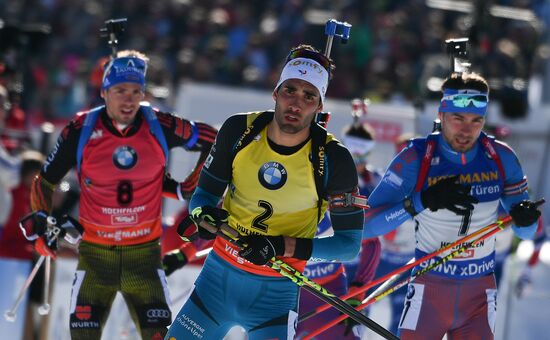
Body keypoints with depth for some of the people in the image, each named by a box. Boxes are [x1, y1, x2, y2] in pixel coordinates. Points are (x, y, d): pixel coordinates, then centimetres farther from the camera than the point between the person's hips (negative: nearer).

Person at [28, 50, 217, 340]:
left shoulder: (159, 127, -7)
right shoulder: (81, 131, -7)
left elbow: (211, 140, 9)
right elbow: (45, 181, 6)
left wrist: (190, 188, 6)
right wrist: (40, 225, -3)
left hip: (144, 252, 0)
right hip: (95, 251, 0)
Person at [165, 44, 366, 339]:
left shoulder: (332, 160, -15)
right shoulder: (239, 131, -8)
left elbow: (350, 242, -11)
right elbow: (204, 193, 4)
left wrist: (285, 247, -24)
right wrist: (203, 214, -20)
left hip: (275, 293, -3)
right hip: (219, 275, 3)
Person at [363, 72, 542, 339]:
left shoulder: (501, 157, -3)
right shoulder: (417, 158, -12)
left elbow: (526, 232, 5)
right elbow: (369, 222, -19)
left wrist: (524, 218, -20)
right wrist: (424, 201, -32)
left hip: (479, 294, 3)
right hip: (430, 287, -3)